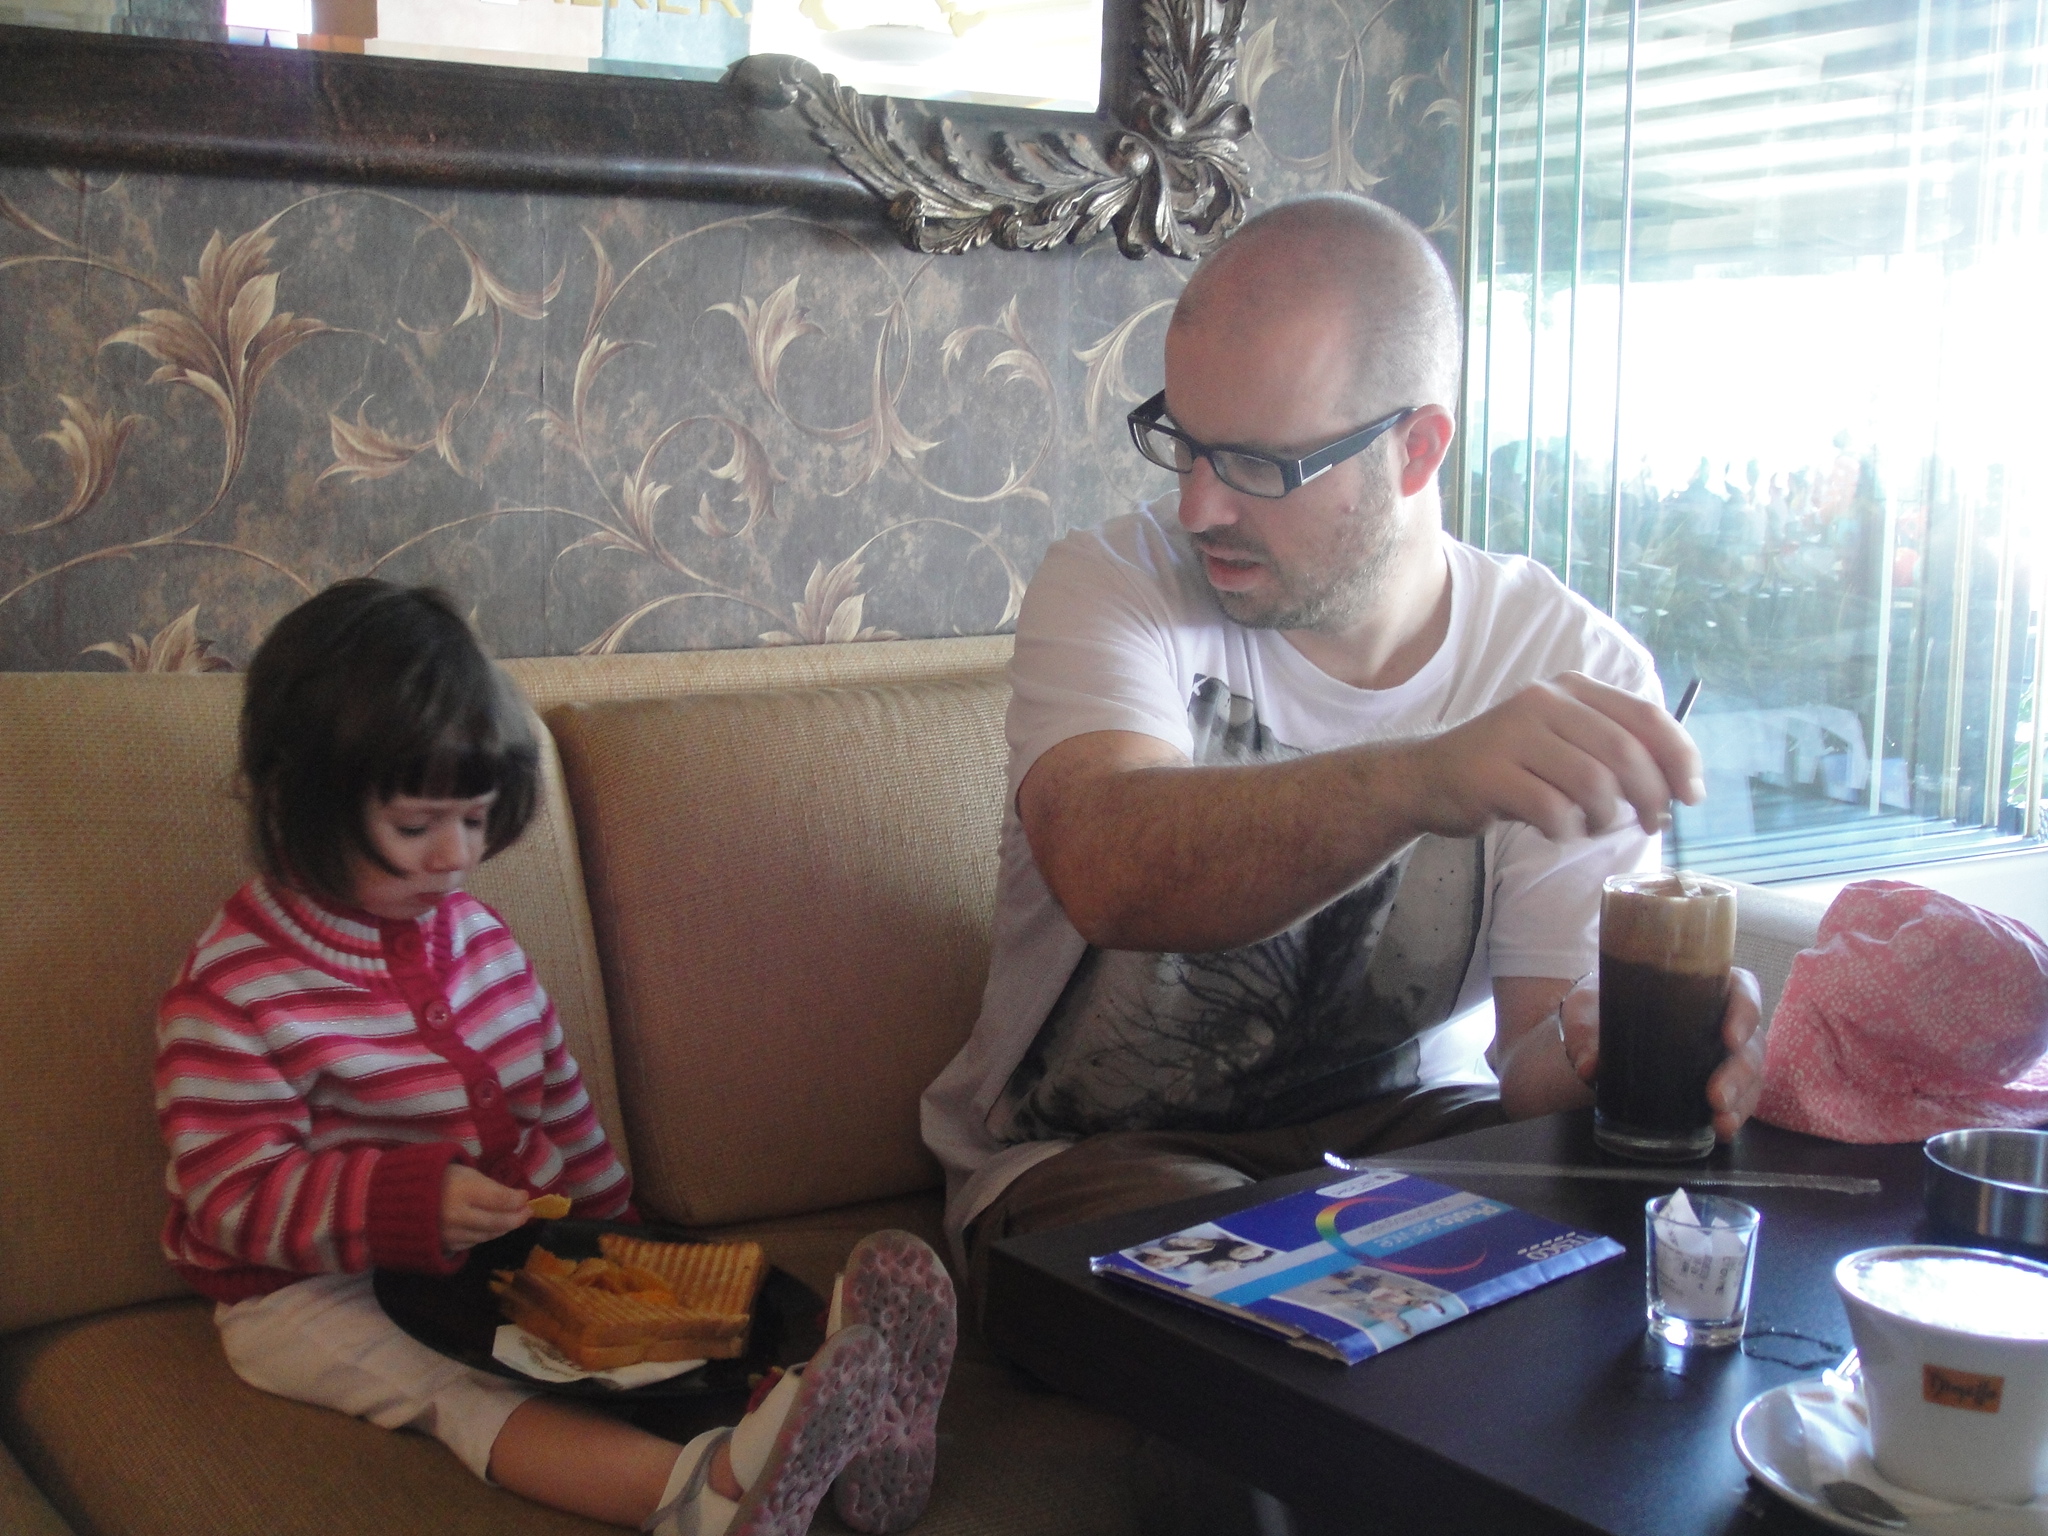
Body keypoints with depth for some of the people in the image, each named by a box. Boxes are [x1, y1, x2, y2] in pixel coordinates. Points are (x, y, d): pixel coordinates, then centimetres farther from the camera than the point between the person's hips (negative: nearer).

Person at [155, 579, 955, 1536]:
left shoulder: (478, 937, 8)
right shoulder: (232, 989, -13)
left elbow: (557, 1105, 17)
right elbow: (232, 1195, -19)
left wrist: (609, 1225, 14)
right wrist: (411, 1202, -31)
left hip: (496, 1253, 7)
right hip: (312, 1293, -6)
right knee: (455, 1388, -33)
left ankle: (851, 1430, -41)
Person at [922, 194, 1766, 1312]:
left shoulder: (1579, 675, -6)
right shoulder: (1112, 590, -13)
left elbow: (1543, 1044, -11)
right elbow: (1110, 875, -34)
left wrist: (1595, 1051, -36)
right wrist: (1427, 779, -51)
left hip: (1403, 1131, 2)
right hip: (1093, 1155, -2)